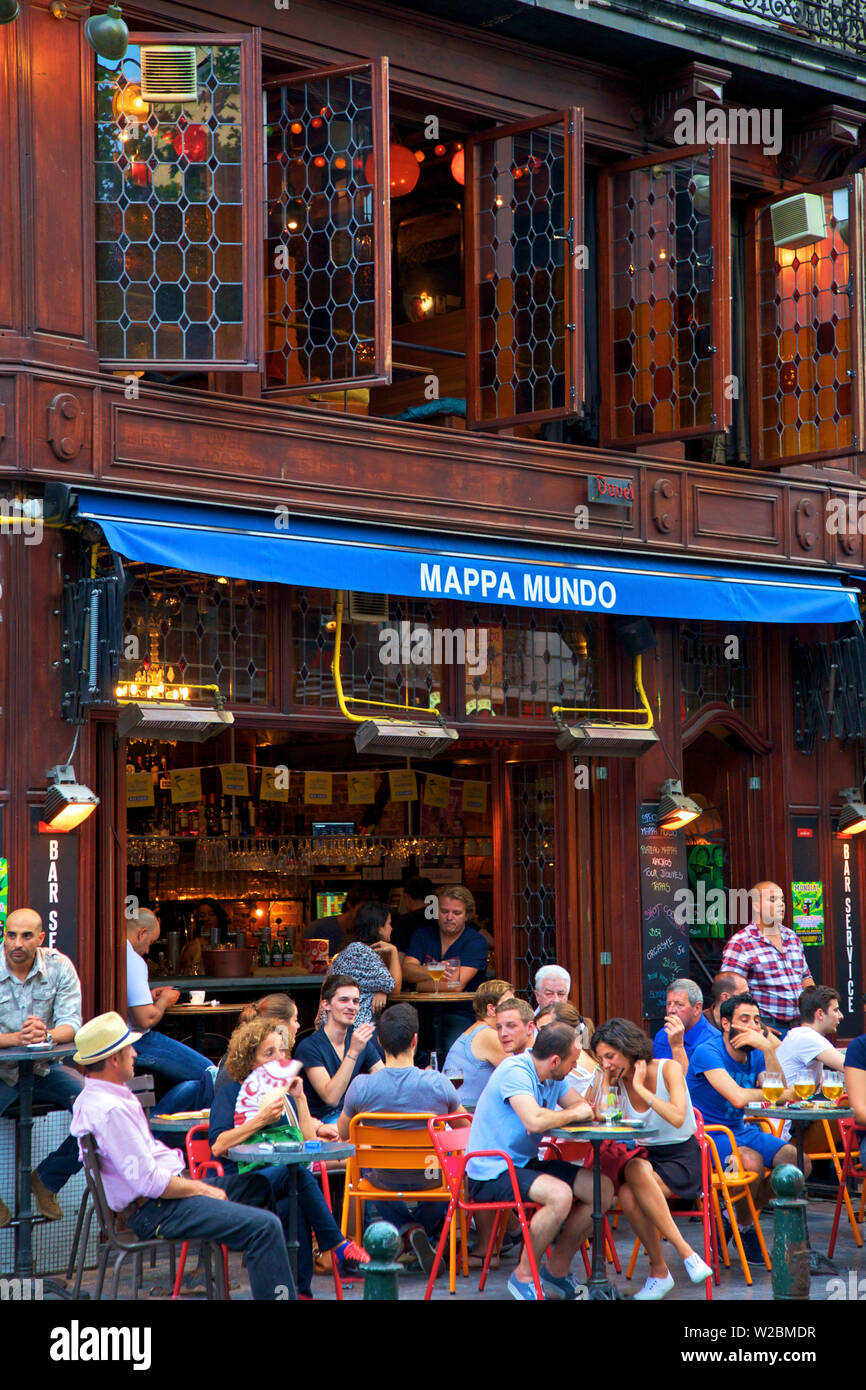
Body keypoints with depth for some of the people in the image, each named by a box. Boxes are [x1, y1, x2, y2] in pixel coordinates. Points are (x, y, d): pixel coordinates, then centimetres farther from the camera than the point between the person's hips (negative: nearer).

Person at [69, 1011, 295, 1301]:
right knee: (264, 1226, -20)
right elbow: (149, 1182, -25)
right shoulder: (110, 1110, -23)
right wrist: (202, 1189, -12)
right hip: (154, 1211, -11)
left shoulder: (95, 1097, 12)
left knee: (259, 1185, 19)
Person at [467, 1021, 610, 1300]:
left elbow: (584, 1109, 12)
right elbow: (535, 1121, -34)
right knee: (560, 1194, -32)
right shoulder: (515, 1071, -21)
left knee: (603, 1189, -1)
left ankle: (557, 1269, 10)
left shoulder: (555, 1077, 8)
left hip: (525, 1164, 9)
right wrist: (572, 1114, -16)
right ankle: (524, 1276, -13)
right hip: (491, 1172, -9)